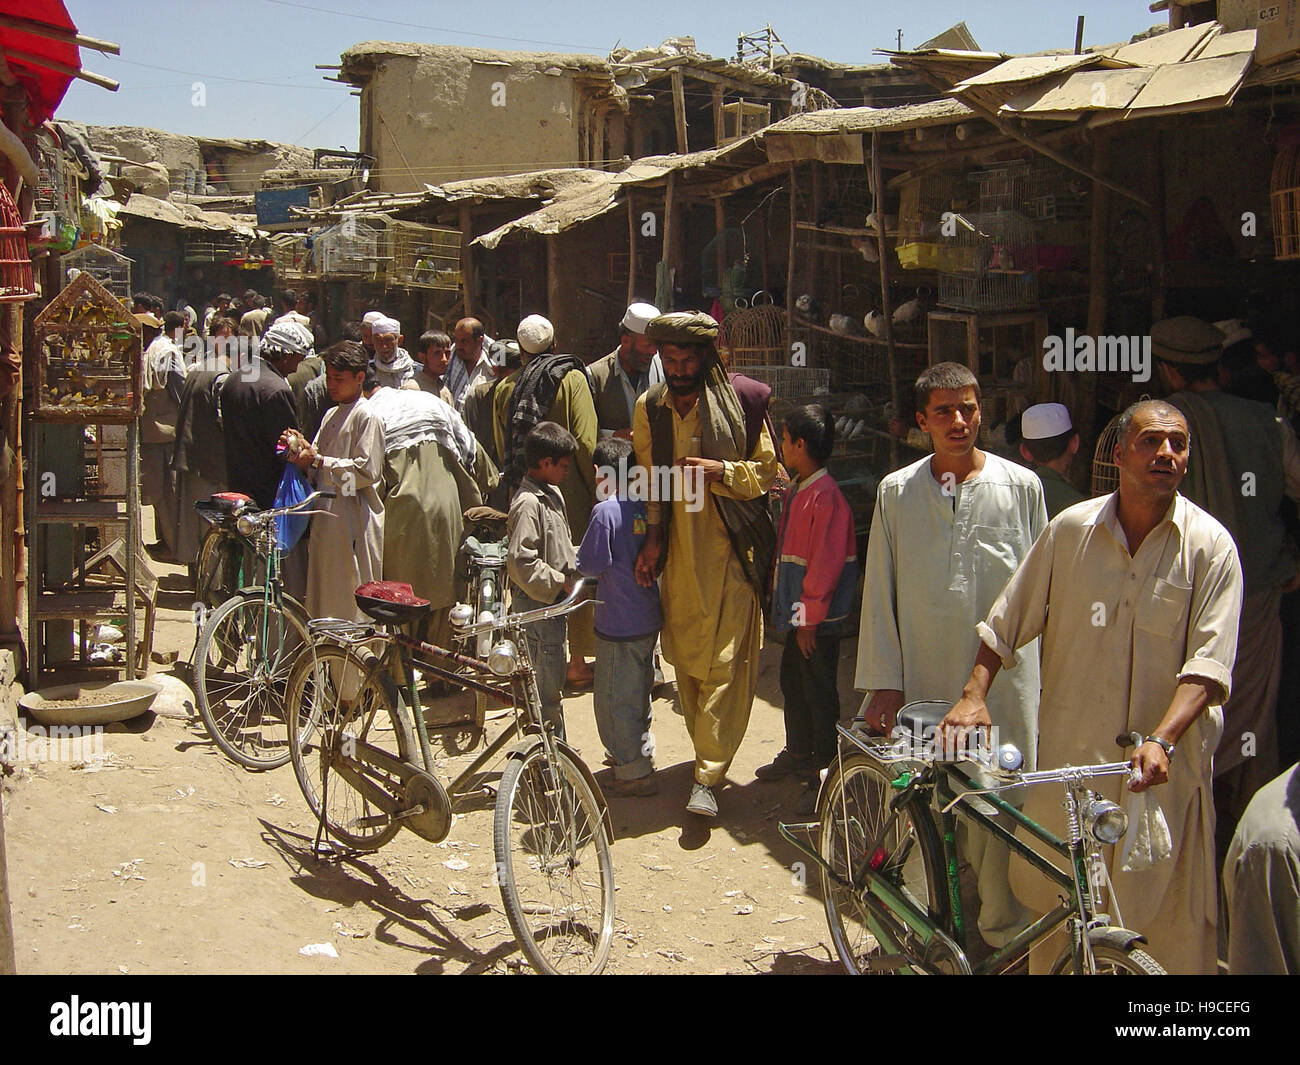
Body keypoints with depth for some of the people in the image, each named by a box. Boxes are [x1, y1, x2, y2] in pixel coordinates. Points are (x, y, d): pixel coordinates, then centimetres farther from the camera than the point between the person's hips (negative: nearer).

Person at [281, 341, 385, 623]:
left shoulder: (367, 416, -8)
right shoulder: (332, 415, 18)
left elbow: (367, 470, -17)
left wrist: (317, 460, -14)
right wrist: (302, 452, -2)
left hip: (354, 523, -9)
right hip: (327, 519, 9)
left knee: (352, 601, -6)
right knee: (323, 597, 12)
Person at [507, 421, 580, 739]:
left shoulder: (553, 494, 12)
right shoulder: (528, 503, -19)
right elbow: (521, 562, -24)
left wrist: (575, 564, 7)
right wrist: (562, 583, -19)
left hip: (555, 602, 10)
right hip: (536, 604, -10)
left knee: (550, 681, 18)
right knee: (547, 682, -3)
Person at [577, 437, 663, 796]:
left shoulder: (606, 511, -17)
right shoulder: (647, 508, 3)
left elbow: (591, 566, -15)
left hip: (618, 624, -8)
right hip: (650, 618, 8)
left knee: (614, 699, 3)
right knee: (640, 690, 23)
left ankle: (635, 773, 7)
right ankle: (640, 749, 39)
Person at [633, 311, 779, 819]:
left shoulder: (738, 403, -6)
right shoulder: (648, 408, 6)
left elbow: (766, 470, 1)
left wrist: (721, 471, -17)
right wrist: (651, 540, 7)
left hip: (732, 547, -4)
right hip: (679, 547, 4)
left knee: (726, 661, -8)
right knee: (685, 657, 10)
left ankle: (707, 776, -5)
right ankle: (707, 752, 28)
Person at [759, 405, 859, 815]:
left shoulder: (825, 496, -20)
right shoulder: (796, 491, 10)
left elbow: (826, 563, -22)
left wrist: (810, 617, -19)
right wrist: (787, 605, 17)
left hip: (818, 618, -10)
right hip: (798, 612, 10)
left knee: (819, 693, -1)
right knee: (792, 683, 20)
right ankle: (798, 755, 37)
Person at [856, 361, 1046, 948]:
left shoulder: (1021, 486, 4)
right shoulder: (896, 492, 5)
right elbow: (880, 592, 7)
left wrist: (1039, 675, 9)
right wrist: (883, 682, 3)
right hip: (924, 677, 1)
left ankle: (1006, 933, 16)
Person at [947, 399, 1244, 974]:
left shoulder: (1210, 546, -4)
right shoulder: (1071, 529, 1)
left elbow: (1208, 663, -11)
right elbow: (1006, 621, 9)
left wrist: (1161, 739, -24)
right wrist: (974, 695, -3)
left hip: (1165, 764, -2)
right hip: (1070, 754, 2)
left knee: (1171, 916, 3)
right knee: (1055, 910, 11)